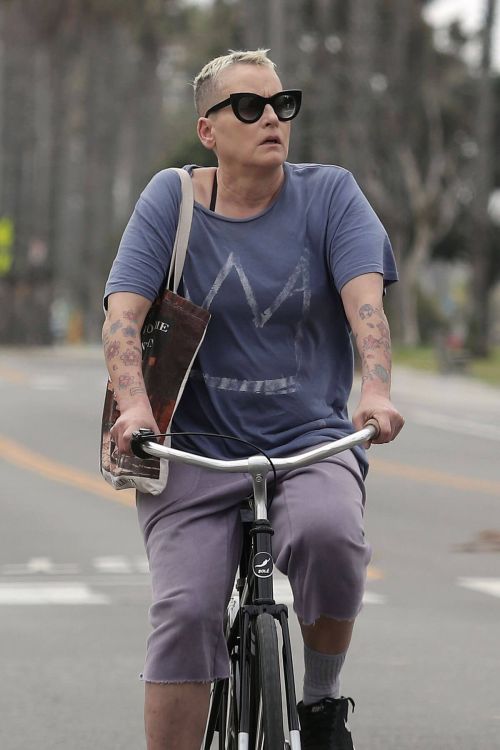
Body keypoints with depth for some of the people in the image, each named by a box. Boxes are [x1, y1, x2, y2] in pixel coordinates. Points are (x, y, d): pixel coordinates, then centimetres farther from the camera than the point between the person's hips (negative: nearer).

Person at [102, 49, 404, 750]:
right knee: (185, 613, -19)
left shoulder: (329, 193, 3)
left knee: (329, 534, -32)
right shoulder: (171, 199, 3)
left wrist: (376, 389, -31)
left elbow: (365, 299, -11)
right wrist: (134, 404, -27)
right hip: (194, 451, 0)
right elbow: (123, 312, -7)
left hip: (311, 442, 0)